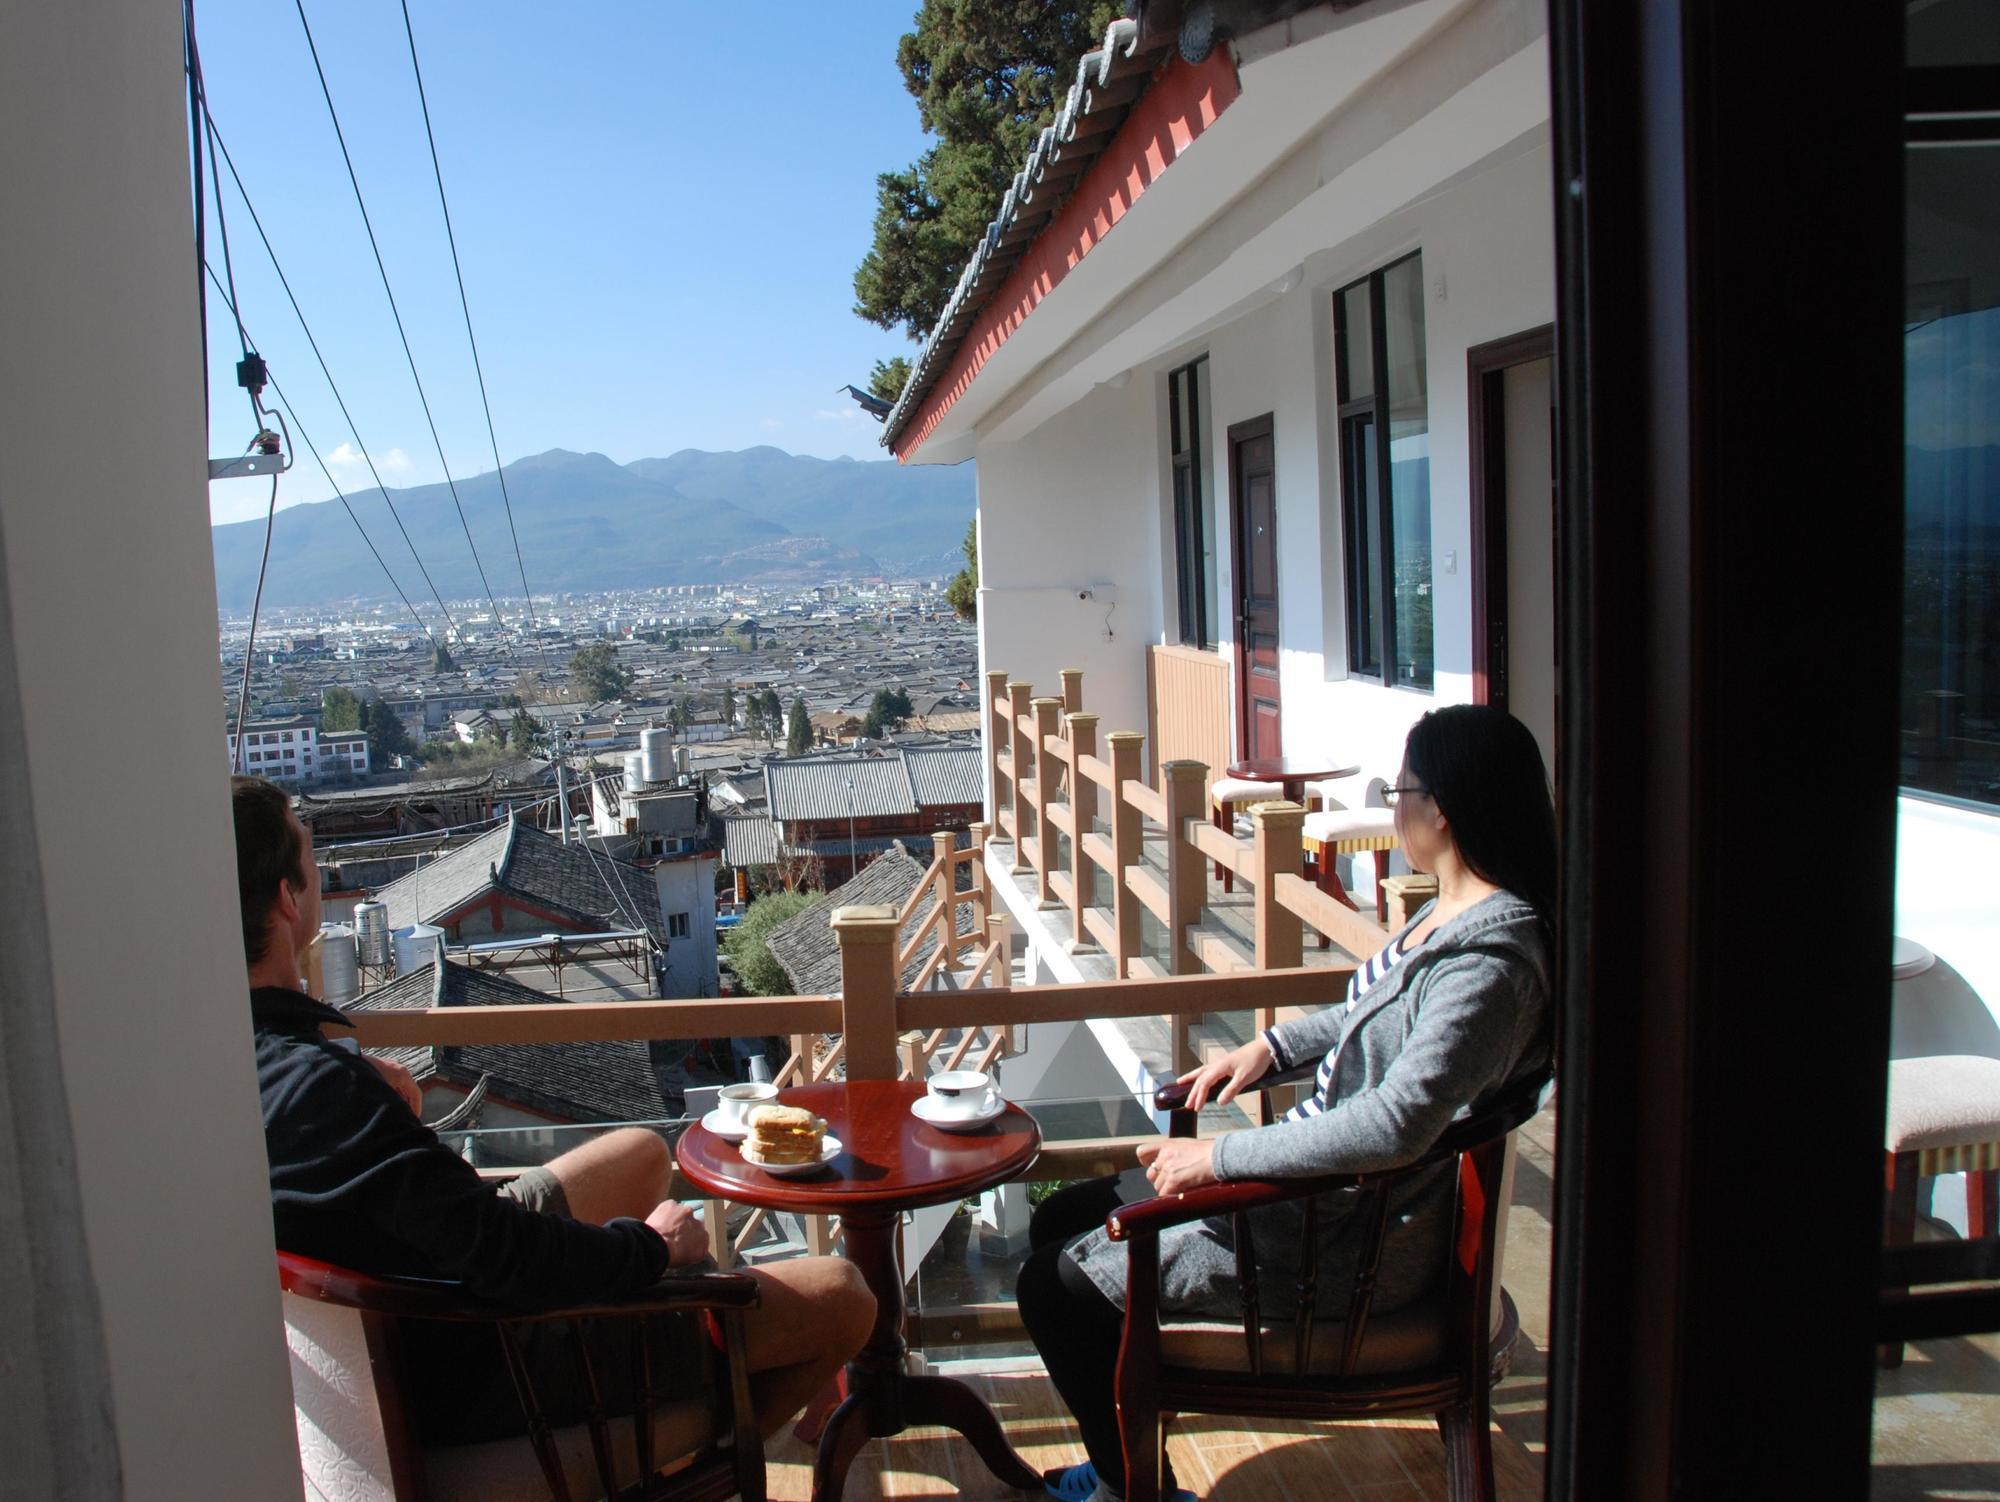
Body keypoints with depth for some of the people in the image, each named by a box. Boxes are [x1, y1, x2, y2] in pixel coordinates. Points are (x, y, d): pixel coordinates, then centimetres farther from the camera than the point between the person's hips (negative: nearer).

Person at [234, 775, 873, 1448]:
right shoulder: (315, 1085, -36)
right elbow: (508, 1257, -33)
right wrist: (652, 1246, -16)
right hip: (478, 1378, -9)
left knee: (641, 1152, 28)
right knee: (840, 1298, -7)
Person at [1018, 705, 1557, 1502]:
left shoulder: (1488, 964, -28)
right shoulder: (1453, 909, 3)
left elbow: (1395, 1126, -37)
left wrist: (1222, 1155, -29)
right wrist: (1269, 1046, 9)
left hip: (1348, 1247, -10)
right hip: (1319, 1183, 10)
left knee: (1055, 1285, -4)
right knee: (1061, 1221, 15)